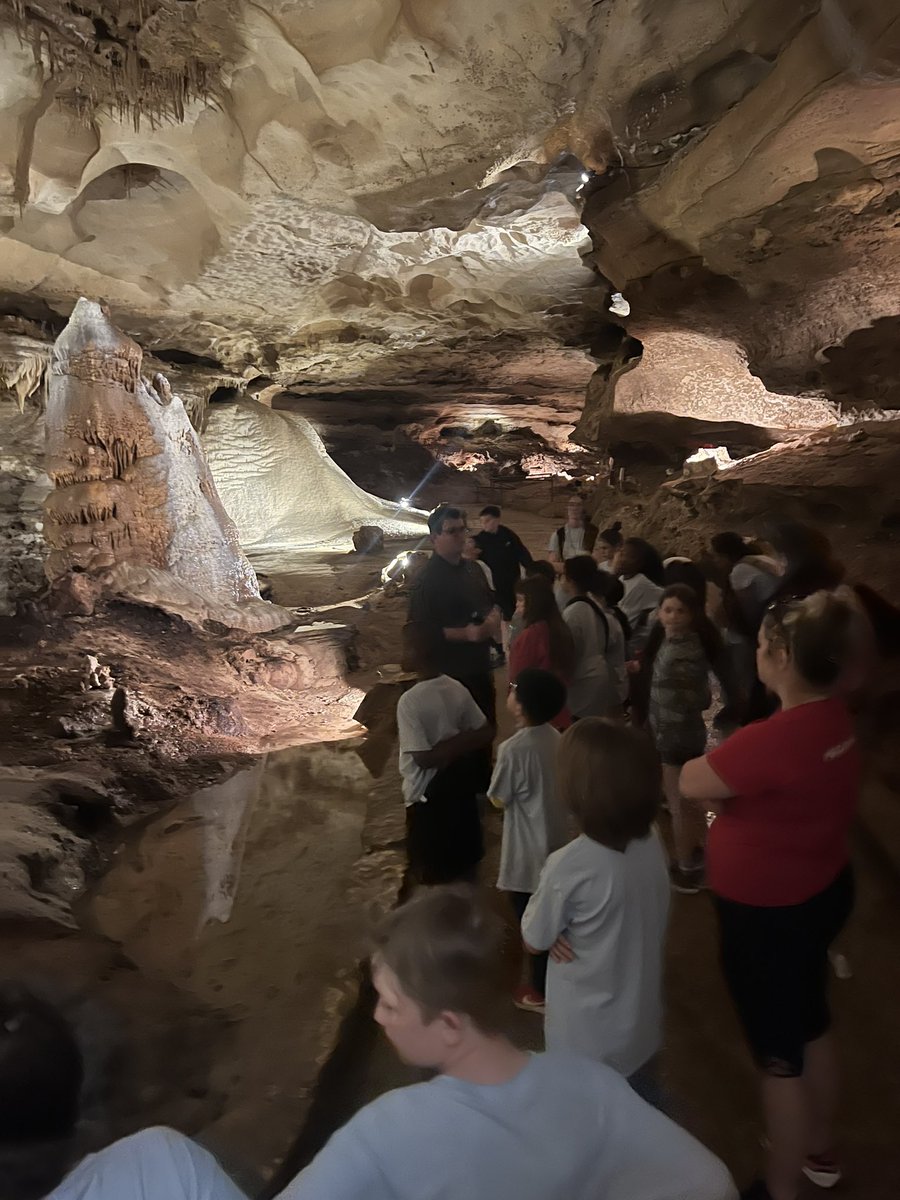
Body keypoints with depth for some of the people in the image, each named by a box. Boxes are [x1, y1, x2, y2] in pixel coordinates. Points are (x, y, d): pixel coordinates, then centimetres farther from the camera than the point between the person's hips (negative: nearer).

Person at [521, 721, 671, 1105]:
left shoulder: (569, 866, -32)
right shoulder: (651, 843, -13)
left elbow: (533, 940, -15)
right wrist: (569, 929, -8)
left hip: (587, 1037, -5)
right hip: (641, 1021, 5)